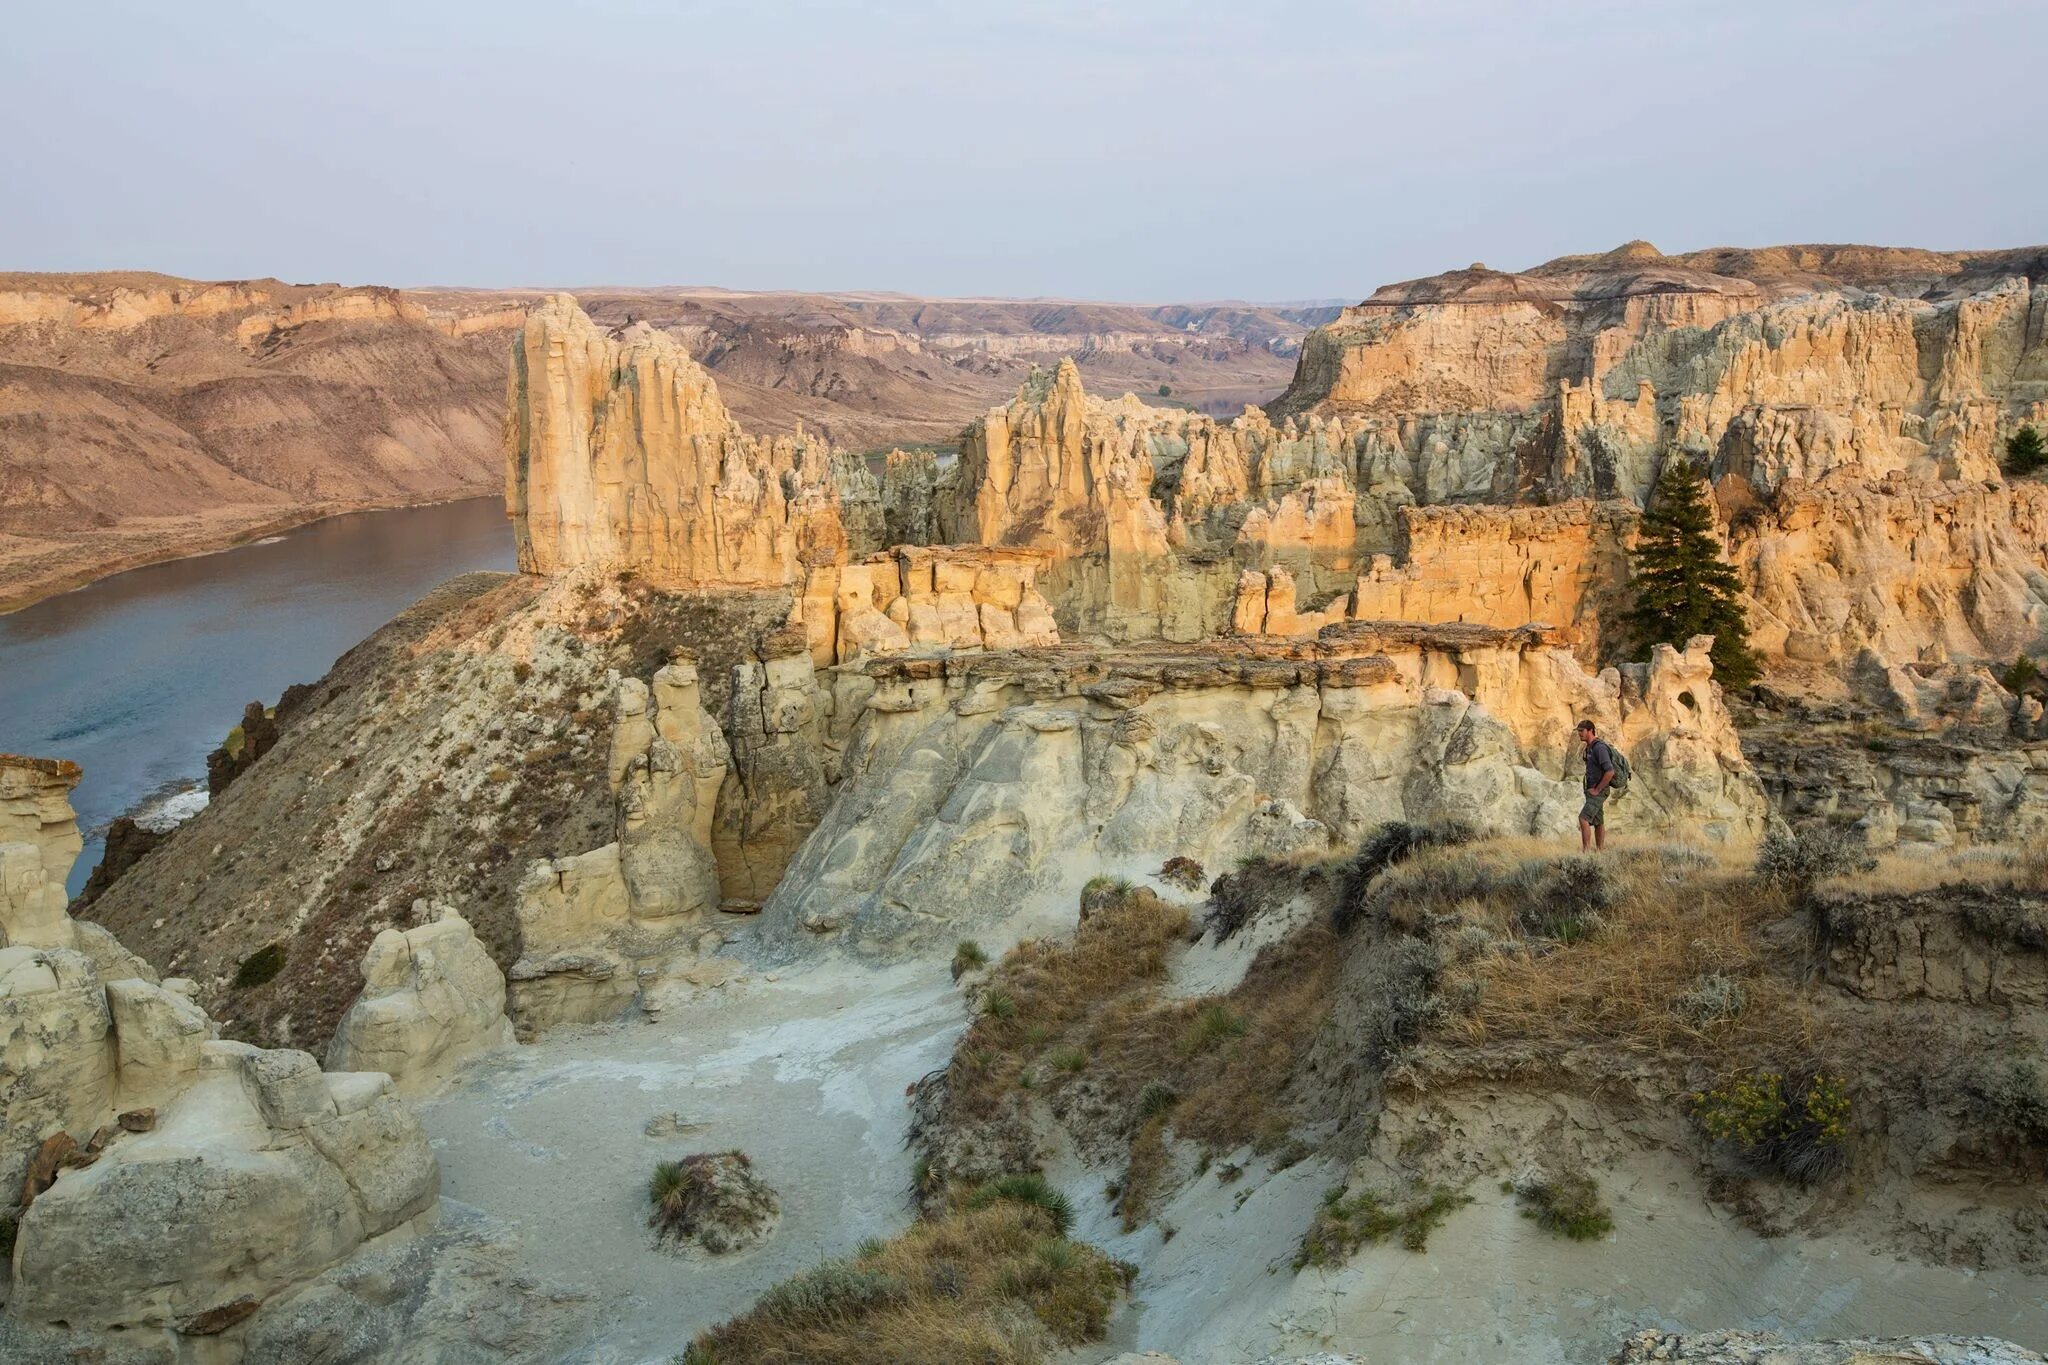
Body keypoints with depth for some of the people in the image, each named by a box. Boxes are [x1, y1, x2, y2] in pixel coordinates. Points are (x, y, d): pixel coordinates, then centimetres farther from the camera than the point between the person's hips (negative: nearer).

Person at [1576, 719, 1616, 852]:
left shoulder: (1600, 748, -19)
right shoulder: (1590, 748, 13)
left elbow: (1610, 772, -27)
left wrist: (1597, 789, -19)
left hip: (1598, 791, -10)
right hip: (1592, 790, 10)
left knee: (1583, 818, -18)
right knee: (1598, 822, 11)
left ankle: (1585, 850, -19)